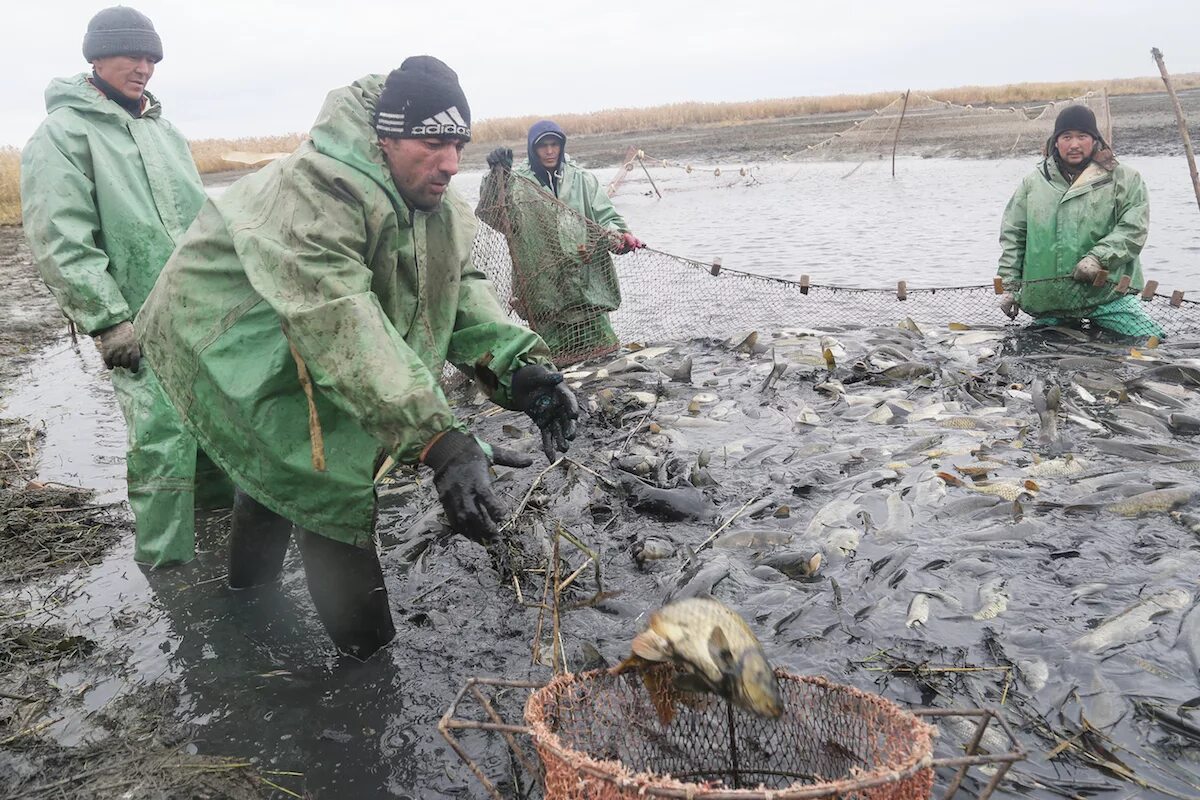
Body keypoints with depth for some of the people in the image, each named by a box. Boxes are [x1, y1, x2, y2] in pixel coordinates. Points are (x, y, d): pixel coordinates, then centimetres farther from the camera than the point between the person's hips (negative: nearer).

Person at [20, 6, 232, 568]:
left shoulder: (162, 130, 17)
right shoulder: (61, 134, -6)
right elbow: (60, 244, -14)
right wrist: (108, 321, -19)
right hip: (144, 326, -7)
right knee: (161, 437, -9)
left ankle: (219, 495, 40)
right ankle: (166, 563, 3)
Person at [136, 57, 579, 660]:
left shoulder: (432, 200, -6)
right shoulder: (312, 193, -35)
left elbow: (459, 286, -11)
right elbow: (339, 325, -46)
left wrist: (522, 366, -30)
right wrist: (439, 441, -53)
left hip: (286, 345, 9)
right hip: (226, 338, -9)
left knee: (278, 471, 24)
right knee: (331, 481, -17)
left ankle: (248, 597, 48)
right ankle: (375, 661, -6)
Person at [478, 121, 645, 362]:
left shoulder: (582, 180, 11)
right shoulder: (518, 182, 6)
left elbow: (607, 217, 8)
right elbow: (492, 215, -7)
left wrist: (618, 235, -13)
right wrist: (496, 176, -20)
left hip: (586, 281, 2)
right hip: (542, 286, -2)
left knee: (600, 349, 2)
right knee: (554, 352, -1)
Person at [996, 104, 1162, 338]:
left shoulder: (1123, 179, 5)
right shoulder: (1033, 183, 12)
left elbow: (1133, 229, -4)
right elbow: (1012, 237, 12)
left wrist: (1099, 258, -19)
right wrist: (1009, 285, 6)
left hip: (1105, 293, -2)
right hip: (1046, 300, 2)